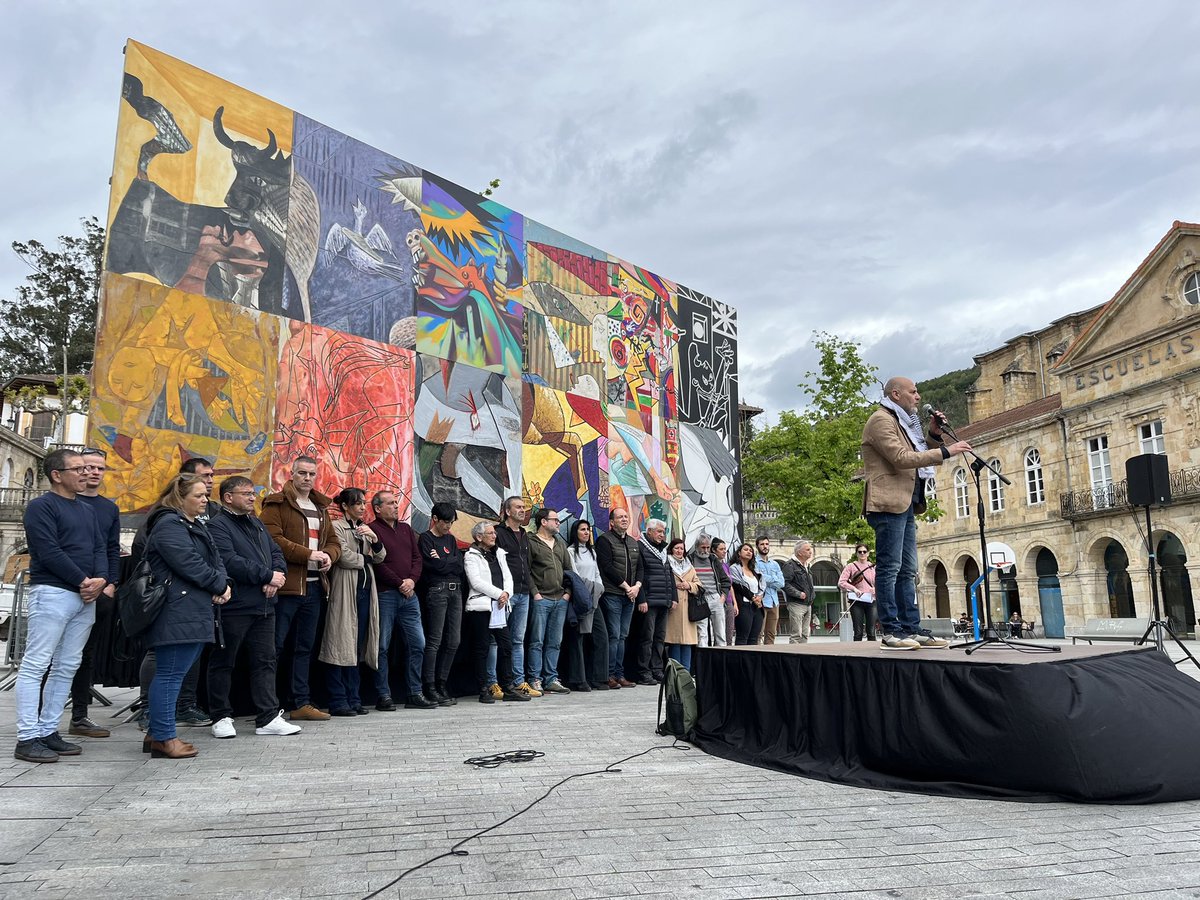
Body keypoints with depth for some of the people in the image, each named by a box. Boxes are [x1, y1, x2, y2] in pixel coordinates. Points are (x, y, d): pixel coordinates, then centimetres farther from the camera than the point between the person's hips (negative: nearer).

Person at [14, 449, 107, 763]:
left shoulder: (87, 510, 19)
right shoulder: (41, 506, -3)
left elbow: (100, 549, 14)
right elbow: (49, 552, -13)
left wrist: (100, 579, -5)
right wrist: (83, 581, -13)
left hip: (87, 596, 8)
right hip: (52, 593, -8)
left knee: (66, 667, 8)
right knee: (35, 665, -5)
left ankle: (48, 731, 15)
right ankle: (27, 738, -3)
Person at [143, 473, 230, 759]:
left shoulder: (195, 526, 22)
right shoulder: (168, 525, -10)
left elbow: (215, 560, 17)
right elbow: (189, 564, -18)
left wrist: (223, 585, -3)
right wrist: (219, 586, -7)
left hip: (196, 613, 10)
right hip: (177, 614, -10)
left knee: (170, 675, 14)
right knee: (170, 674, -5)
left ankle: (158, 733, 21)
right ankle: (163, 738, 1)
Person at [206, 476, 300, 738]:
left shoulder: (256, 524, 18)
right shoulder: (217, 525, -7)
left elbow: (277, 553, 16)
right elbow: (230, 562, -19)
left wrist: (278, 575, -6)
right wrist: (268, 575, -15)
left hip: (263, 606, 8)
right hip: (233, 607, -7)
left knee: (265, 661, 8)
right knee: (223, 663, 6)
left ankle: (268, 717, 13)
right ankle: (221, 717, 18)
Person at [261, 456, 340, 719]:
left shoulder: (321, 507, 18)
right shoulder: (277, 504, -4)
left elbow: (334, 541, 20)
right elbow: (273, 540, -15)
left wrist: (329, 556, -3)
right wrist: (309, 554, -19)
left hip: (314, 586, 7)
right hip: (286, 586, -7)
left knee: (305, 647, 13)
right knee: (275, 646, -3)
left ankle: (301, 704, 20)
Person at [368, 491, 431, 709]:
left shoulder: (406, 529, 18)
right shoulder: (372, 530, -3)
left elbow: (417, 558, 14)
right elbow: (377, 563, -11)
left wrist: (412, 580, -4)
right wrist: (399, 584, -10)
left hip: (409, 594, 6)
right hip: (385, 594, -6)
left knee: (417, 643, 5)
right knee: (382, 647, 0)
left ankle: (414, 692, 14)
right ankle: (383, 695, 7)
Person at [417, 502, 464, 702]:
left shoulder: (450, 539, 19)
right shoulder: (425, 539, 0)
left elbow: (459, 564, 8)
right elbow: (435, 566, -12)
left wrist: (442, 561, -3)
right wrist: (451, 562, 2)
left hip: (455, 591, 6)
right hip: (436, 591, -6)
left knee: (453, 642, 5)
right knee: (434, 641, -5)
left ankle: (442, 683, 15)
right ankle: (429, 686, 1)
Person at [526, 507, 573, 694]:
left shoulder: (560, 544, 19)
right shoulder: (531, 543, -2)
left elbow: (568, 569, 20)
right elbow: (526, 571, -8)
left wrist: (568, 592, 8)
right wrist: (535, 593, -13)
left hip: (561, 601, 6)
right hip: (541, 600, -6)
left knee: (555, 642, 9)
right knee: (537, 641, -3)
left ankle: (551, 679, 15)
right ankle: (535, 680, 2)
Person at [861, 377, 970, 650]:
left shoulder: (902, 422, 24)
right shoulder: (881, 420, -6)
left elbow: (917, 458, 23)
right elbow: (901, 458, -18)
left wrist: (935, 436, 10)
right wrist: (945, 451, -17)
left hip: (906, 504, 10)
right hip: (889, 504, -10)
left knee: (907, 571, 8)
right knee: (889, 568, -9)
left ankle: (912, 629, 11)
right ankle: (891, 632, -8)